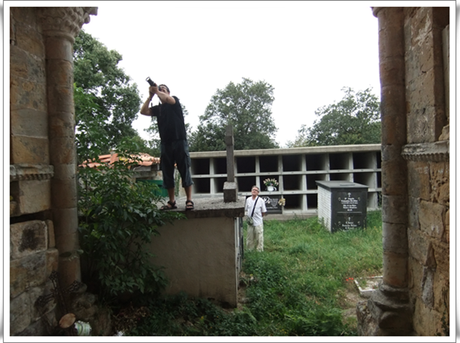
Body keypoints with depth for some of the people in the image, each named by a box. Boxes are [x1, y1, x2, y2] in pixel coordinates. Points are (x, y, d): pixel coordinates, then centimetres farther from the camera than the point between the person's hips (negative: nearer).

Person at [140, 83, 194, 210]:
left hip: (179, 141, -4)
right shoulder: (158, 108, 16)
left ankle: (189, 200, -1)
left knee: (185, 171, -3)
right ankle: (171, 201, 11)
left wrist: (157, 91, -1)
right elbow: (143, 111, 2)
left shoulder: (175, 101, 8)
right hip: (165, 143, 4)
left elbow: (168, 99, -14)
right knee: (167, 174, 4)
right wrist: (150, 96, -3)